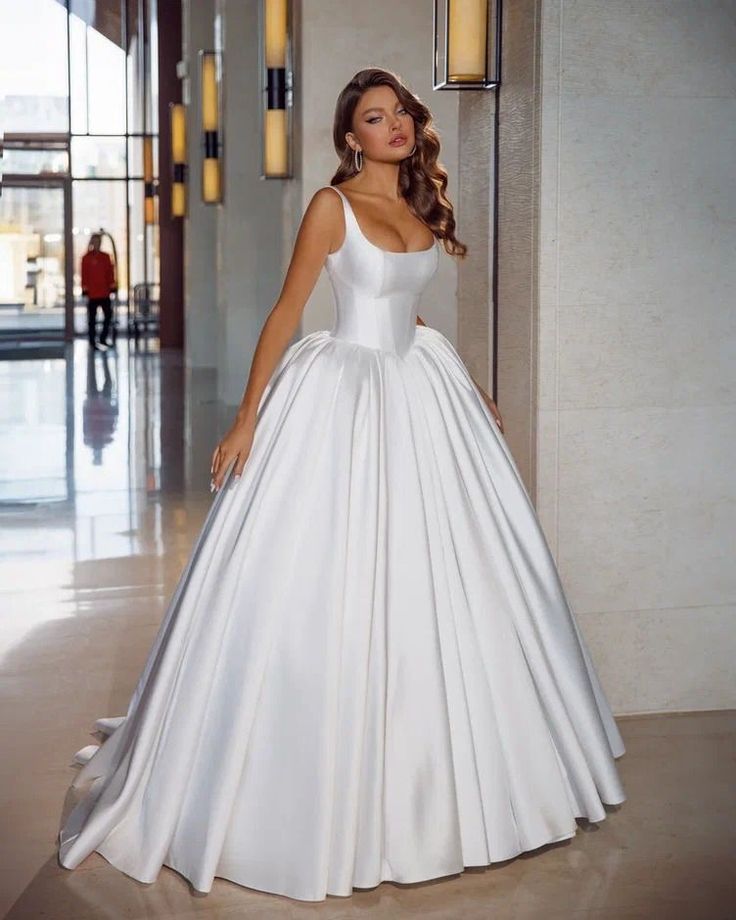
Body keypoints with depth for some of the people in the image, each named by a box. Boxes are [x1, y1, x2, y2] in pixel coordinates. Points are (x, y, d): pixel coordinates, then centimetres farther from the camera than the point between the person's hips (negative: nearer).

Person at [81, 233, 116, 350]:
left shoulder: (105, 257, 8)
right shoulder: (86, 258, -3)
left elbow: (110, 273, 10)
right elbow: (84, 275, -5)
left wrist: (112, 286, 5)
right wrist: (85, 289, -9)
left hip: (104, 292, 4)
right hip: (92, 293, -4)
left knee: (108, 315, 4)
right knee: (92, 318, 2)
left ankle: (103, 339, 17)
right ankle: (92, 342, 8)